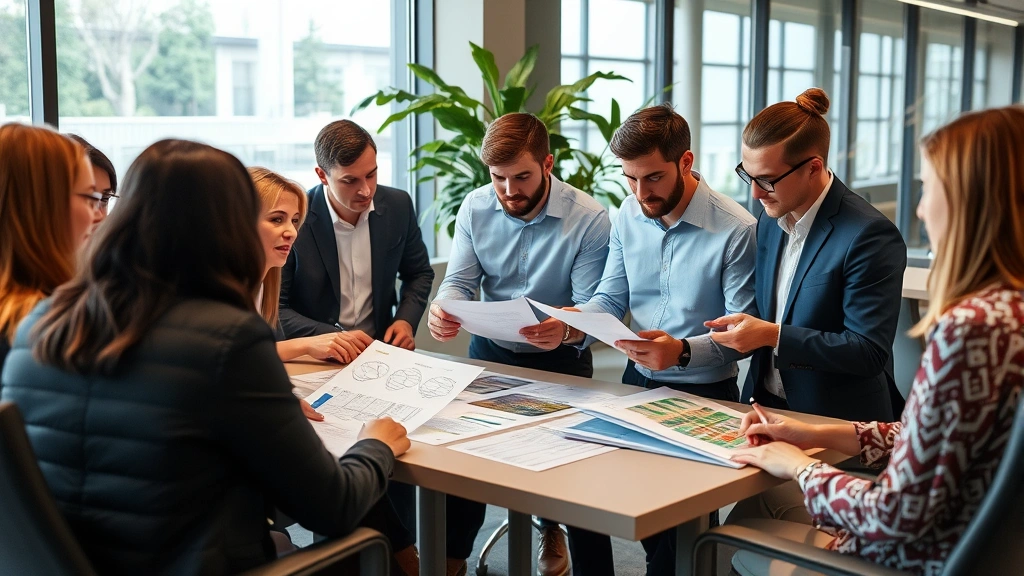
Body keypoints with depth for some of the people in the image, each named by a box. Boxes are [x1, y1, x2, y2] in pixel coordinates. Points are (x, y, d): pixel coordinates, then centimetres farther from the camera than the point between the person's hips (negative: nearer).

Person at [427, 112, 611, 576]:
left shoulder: (590, 219, -17)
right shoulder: (475, 208, -5)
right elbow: (459, 281, -5)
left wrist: (565, 331, -42)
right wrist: (443, 311, -29)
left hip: (560, 358, -2)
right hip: (490, 349, 3)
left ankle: (552, 526, 22)